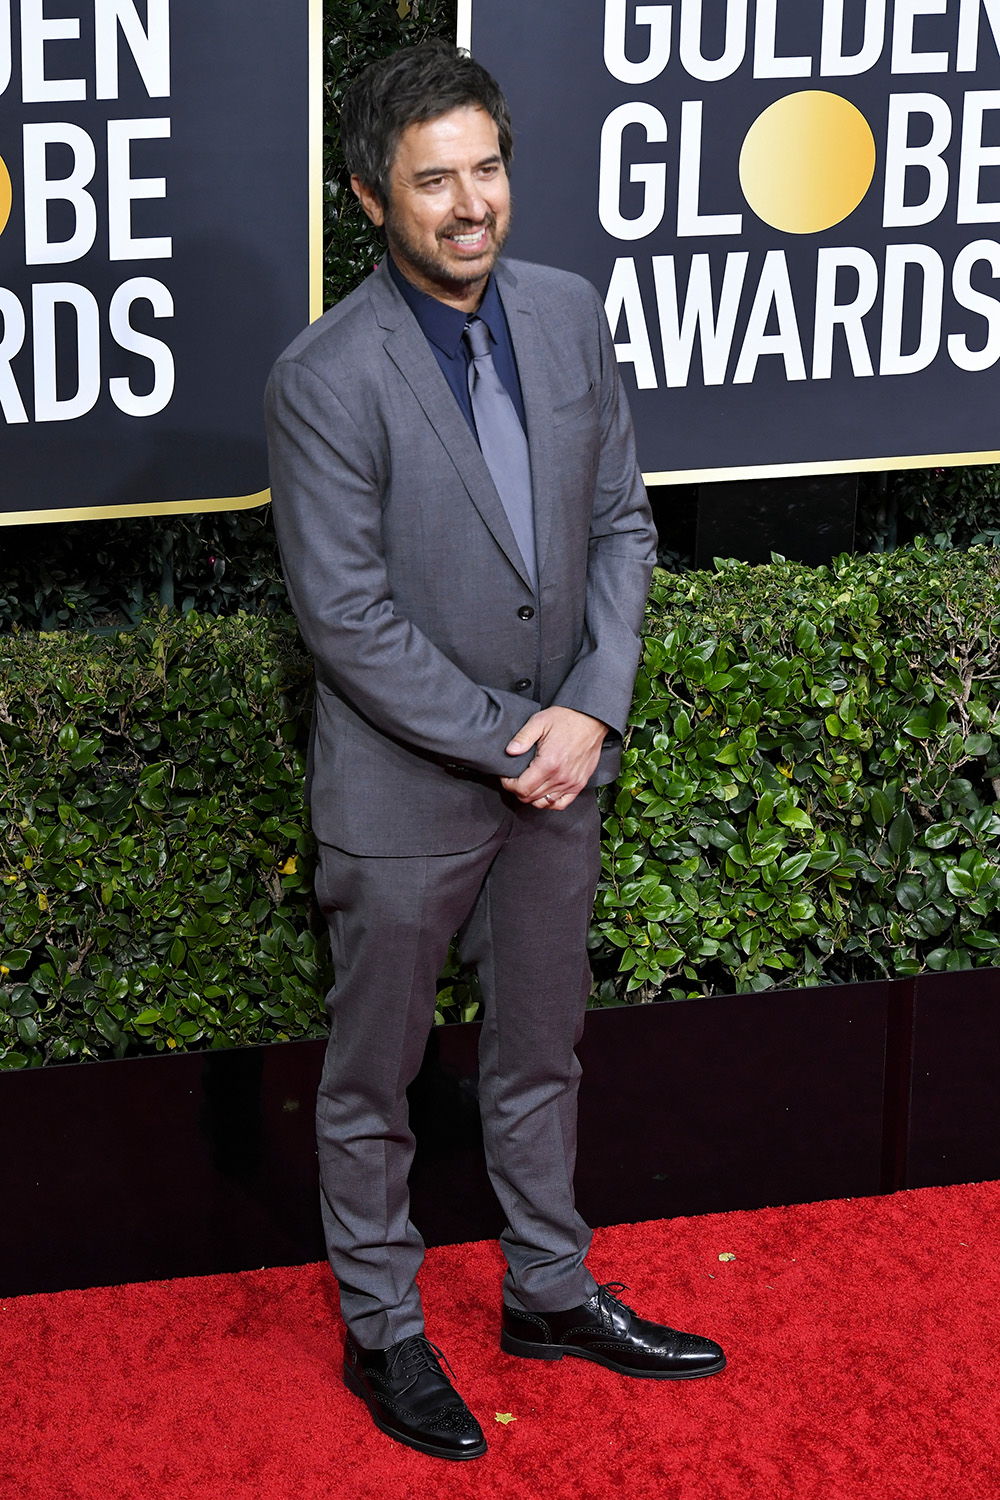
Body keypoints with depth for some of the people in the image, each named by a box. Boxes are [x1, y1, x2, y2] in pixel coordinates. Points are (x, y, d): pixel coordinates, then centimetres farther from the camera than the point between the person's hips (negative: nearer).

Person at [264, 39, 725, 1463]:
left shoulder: (570, 313, -2)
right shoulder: (326, 378, -20)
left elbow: (621, 524, 3)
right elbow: (347, 617, -20)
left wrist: (591, 710, -10)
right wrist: (503, 744, -17)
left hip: (556, 763, 5)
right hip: (405, 789, -5)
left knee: (540, 1052, 21)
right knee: (374, 1081, 12)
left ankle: (550, 1291, 38)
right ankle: (381, 1333, 29)